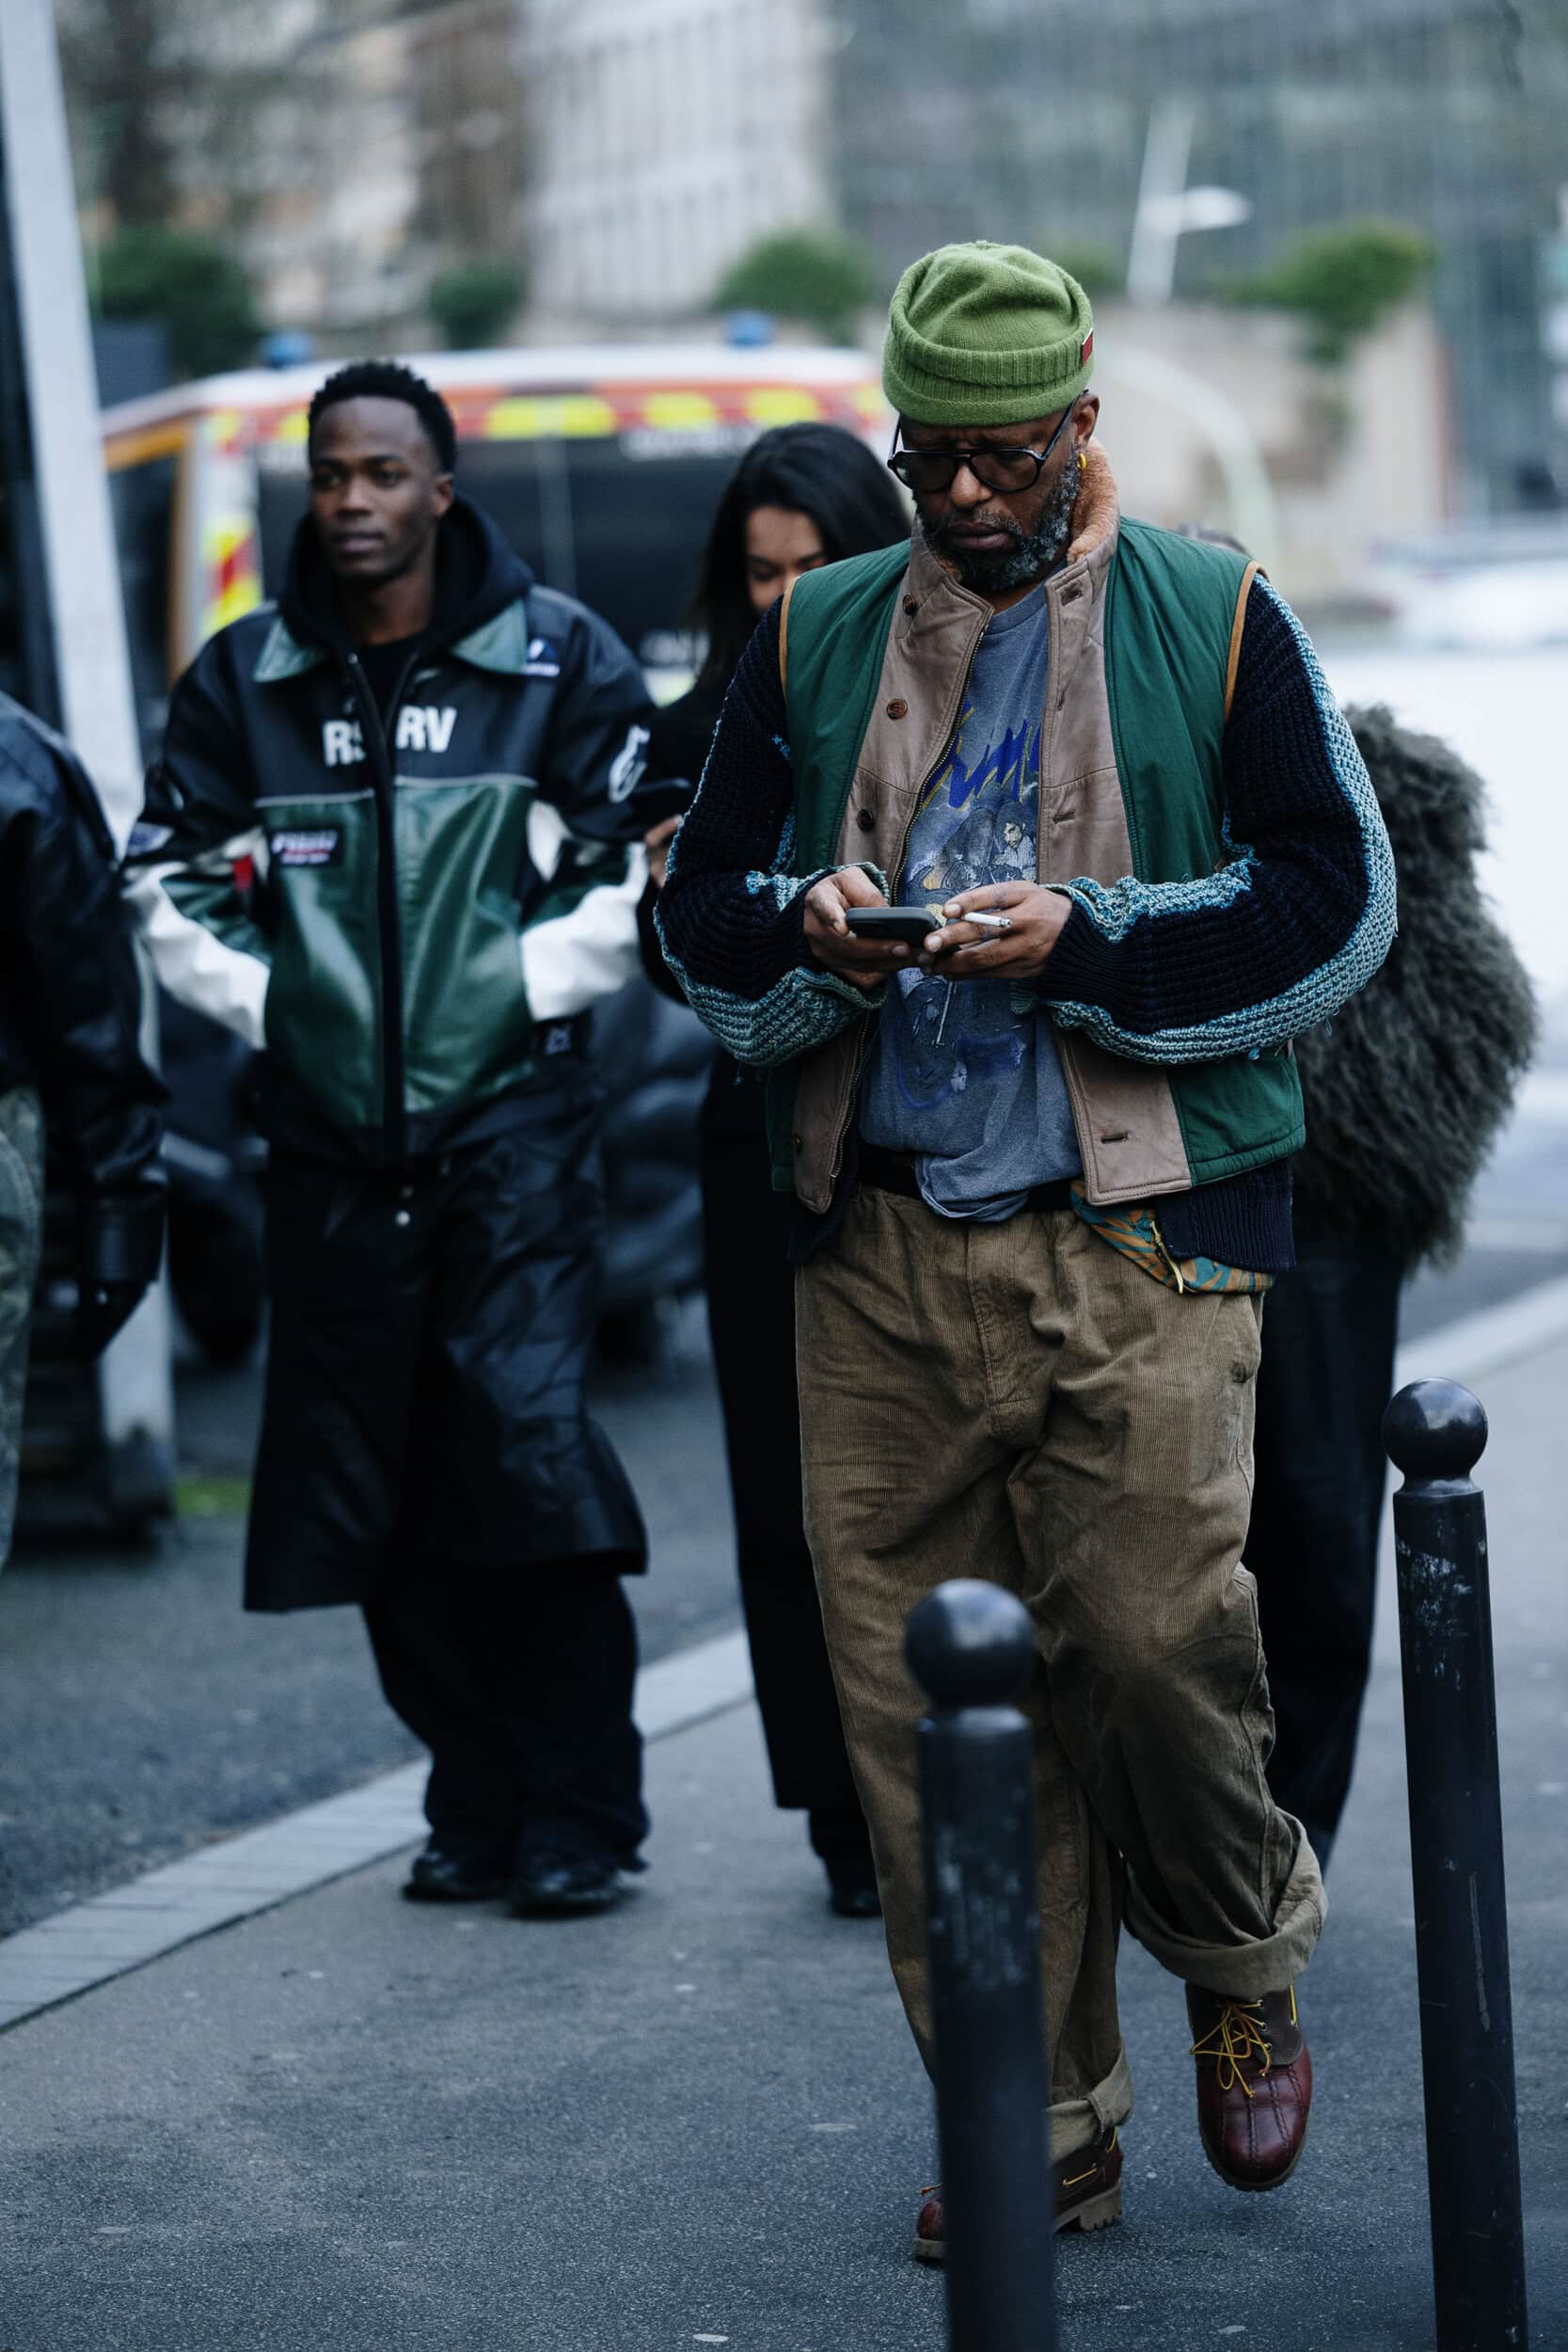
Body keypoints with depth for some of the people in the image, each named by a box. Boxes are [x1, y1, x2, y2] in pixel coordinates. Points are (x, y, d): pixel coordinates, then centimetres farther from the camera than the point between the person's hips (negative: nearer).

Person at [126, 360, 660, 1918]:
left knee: (527, 1434, -14)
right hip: (330, 1136, 3)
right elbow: (168, 884, 12)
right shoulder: (243, 679, 8)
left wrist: (523, 984, -7)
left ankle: (580, 1816, -5)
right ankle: (476, 1807, 16)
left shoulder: (556, 658, 2)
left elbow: (648, 867, 2)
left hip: (511, 1118, -3)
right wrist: (267, 1002, 0)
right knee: (376, 1490, 4)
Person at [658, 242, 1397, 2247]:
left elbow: (1335, 897, 1)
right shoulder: (815, 636, 15)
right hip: (881, 1242, 3)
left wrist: (1091, 943, -12)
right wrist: (801, 929, -8)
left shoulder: (1213, 621, 6)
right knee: (915, 1692, 0)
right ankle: (1036, 2132, 12)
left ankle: (1244, 1960, 19)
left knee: (1148, 1631, -13)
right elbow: (698, 903, 15)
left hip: (1140, 1236, -3)